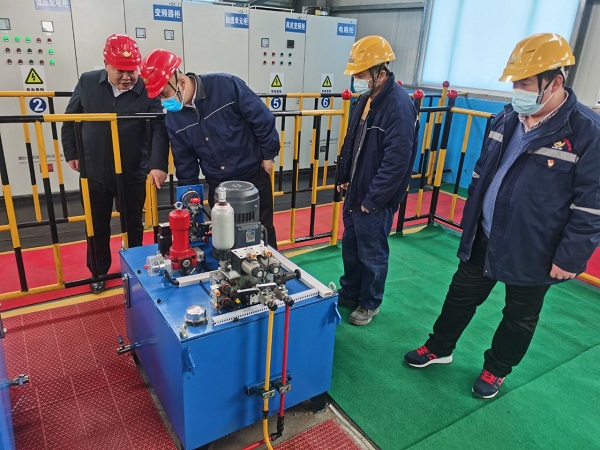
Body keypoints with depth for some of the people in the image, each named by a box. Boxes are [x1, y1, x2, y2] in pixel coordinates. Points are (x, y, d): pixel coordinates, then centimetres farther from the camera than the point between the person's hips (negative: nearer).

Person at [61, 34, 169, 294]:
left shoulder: (147, 91, -12)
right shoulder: (87, 82, -3)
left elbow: (159, 129, -20)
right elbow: (70, 119, 9)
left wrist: (158, 164, -33)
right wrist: (71, 153, 7)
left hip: (132, 175, -2)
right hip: (94, 174, 2)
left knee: (134, 226, 14)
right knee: (97, 227, 16)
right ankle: (98, 273, 36)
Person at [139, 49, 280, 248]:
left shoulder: (226, 86, -20)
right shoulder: (173, 118, -4)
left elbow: (262, 119, -12)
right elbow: (185, 162, 5)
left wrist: (268, 155, -6)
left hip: (254, 176, -4)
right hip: (217, 186, 4)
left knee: (262, 232, 10)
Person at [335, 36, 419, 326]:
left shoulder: (399, 106, -22)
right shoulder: (366, 99, 6)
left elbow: (396, 161, -24)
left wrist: (372, 200, -20)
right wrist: (344, 177, 14)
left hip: (375, 200, -9)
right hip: (354, 192, 9)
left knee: (372, 255, 9)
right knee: (350, 247, 21)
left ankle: (369, 304, 30)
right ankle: (349, 294, 40)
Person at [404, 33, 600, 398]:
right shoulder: (507, 119, 2)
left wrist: (570, 259, -15)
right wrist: (469, 222, 13)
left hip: (532, 252, -5)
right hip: (483, 238, 5)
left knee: (519, 318, 15)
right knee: (461, 296, 18)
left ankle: (496, 370, 38)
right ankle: (439, 349, 39)